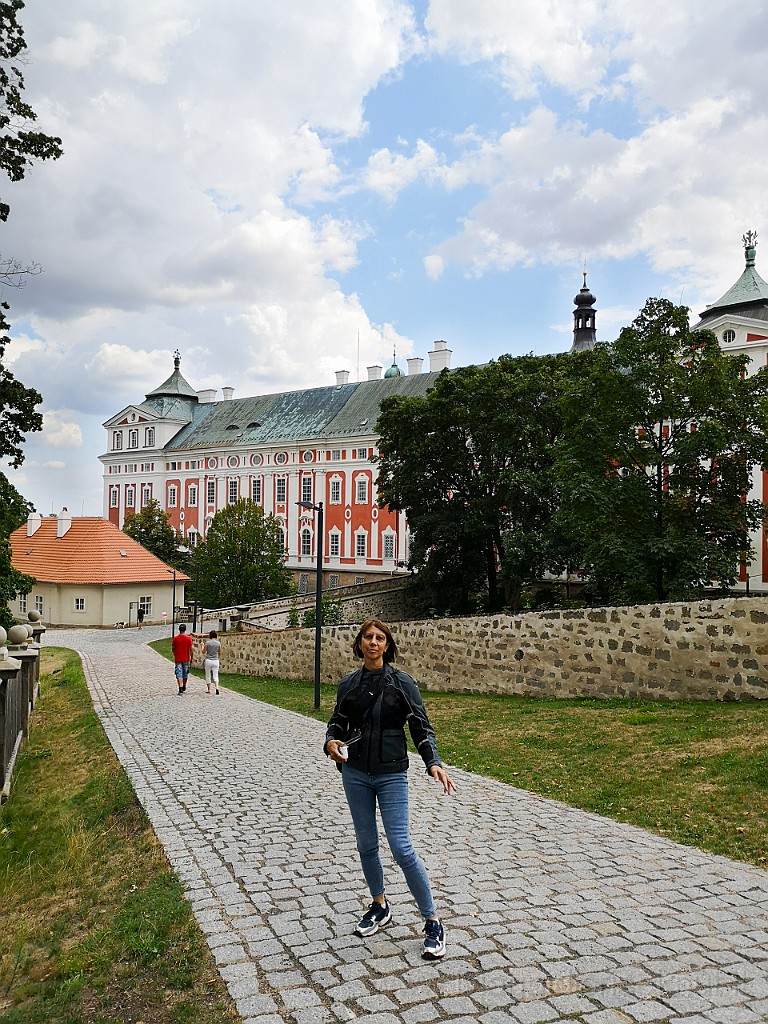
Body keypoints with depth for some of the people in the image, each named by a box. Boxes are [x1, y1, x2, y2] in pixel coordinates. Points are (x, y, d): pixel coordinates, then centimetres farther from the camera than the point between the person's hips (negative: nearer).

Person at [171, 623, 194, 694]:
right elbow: (191, 649, -4)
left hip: (178, 659, -1)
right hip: (186, 658, 1)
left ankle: (180, 689, -13)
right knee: (185, 674, 17)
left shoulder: (175, 638, -6)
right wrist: (190, 656, 11)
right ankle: (184, 688, 31)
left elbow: (173, 648, 2)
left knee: (179, 674, -1)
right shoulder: (189, 638, -6)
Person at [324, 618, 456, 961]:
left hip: (391, 774, -4)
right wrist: (331, 742, -12)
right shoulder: (348, 683, 2)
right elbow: (337, 722, 10)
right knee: (366, 845, 13)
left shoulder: (402, 682, -7)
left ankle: (433, 922, 4)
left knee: (401, 847, -9)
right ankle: (380, 907, 35)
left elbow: (421, 726, -6)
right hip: (355, 774, 4)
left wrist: (433, 762, -20)